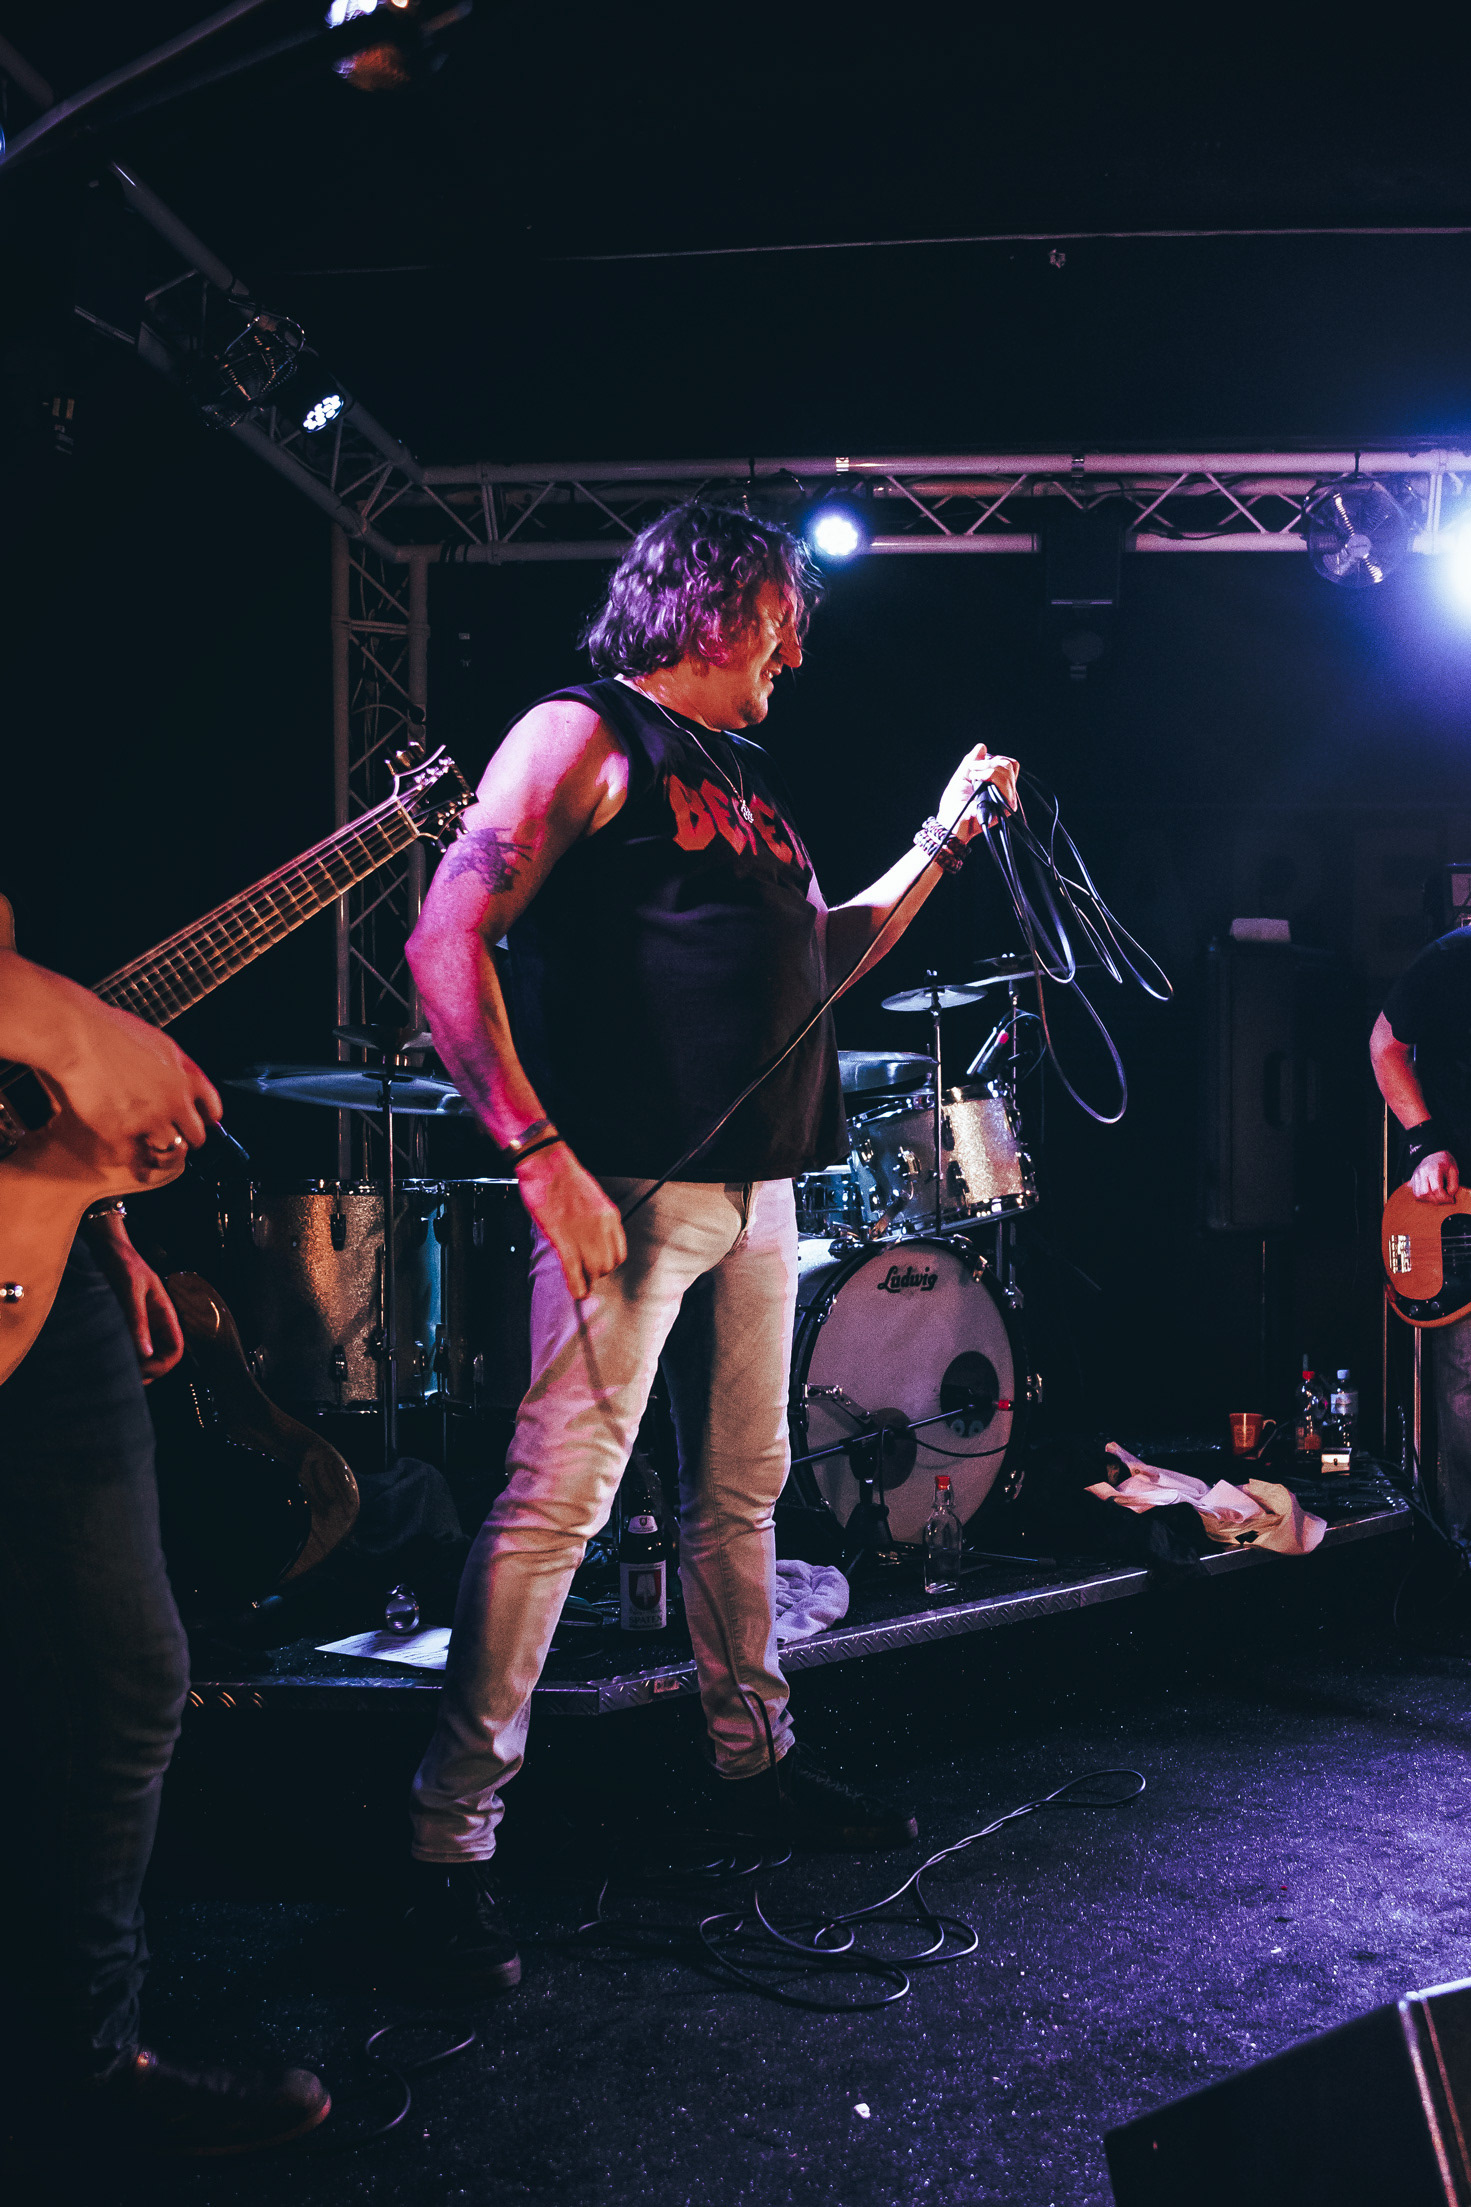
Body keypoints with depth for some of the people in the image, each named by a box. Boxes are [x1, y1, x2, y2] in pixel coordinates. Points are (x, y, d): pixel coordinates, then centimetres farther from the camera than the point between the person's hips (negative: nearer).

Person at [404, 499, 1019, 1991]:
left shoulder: (746, 775, 22)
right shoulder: (585, 734, -4)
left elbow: (822, 955, 27)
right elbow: (447, 941, -14)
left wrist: (944, 839, 20)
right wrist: (540, 1155, -20)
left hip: (755, 1187, 9)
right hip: (630, 1186, -9)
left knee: (743, 1487, 16)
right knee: (557, 1501, -10)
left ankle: (753, 1765, 30)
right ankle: (450, 1839, -2)